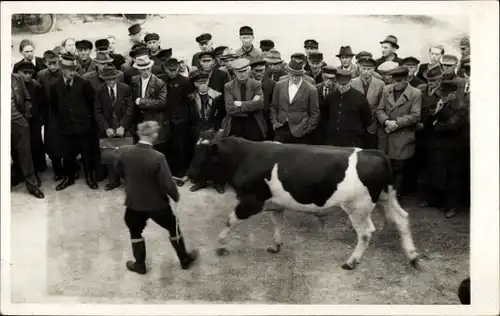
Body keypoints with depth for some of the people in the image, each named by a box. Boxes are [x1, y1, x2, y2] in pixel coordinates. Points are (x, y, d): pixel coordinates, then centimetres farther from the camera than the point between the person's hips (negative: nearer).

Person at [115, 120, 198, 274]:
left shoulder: (125, 154, -11)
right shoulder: (158, 158, -28)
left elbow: (119, 171, 10)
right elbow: (167, 184, -23)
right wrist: (176, 196, -3)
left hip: (134, 202, 3)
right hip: (157, 203, -3)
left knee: (135, 232, 25)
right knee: (173, 228, 19)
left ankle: (140, 265, 36)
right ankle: (185, 260, 34)